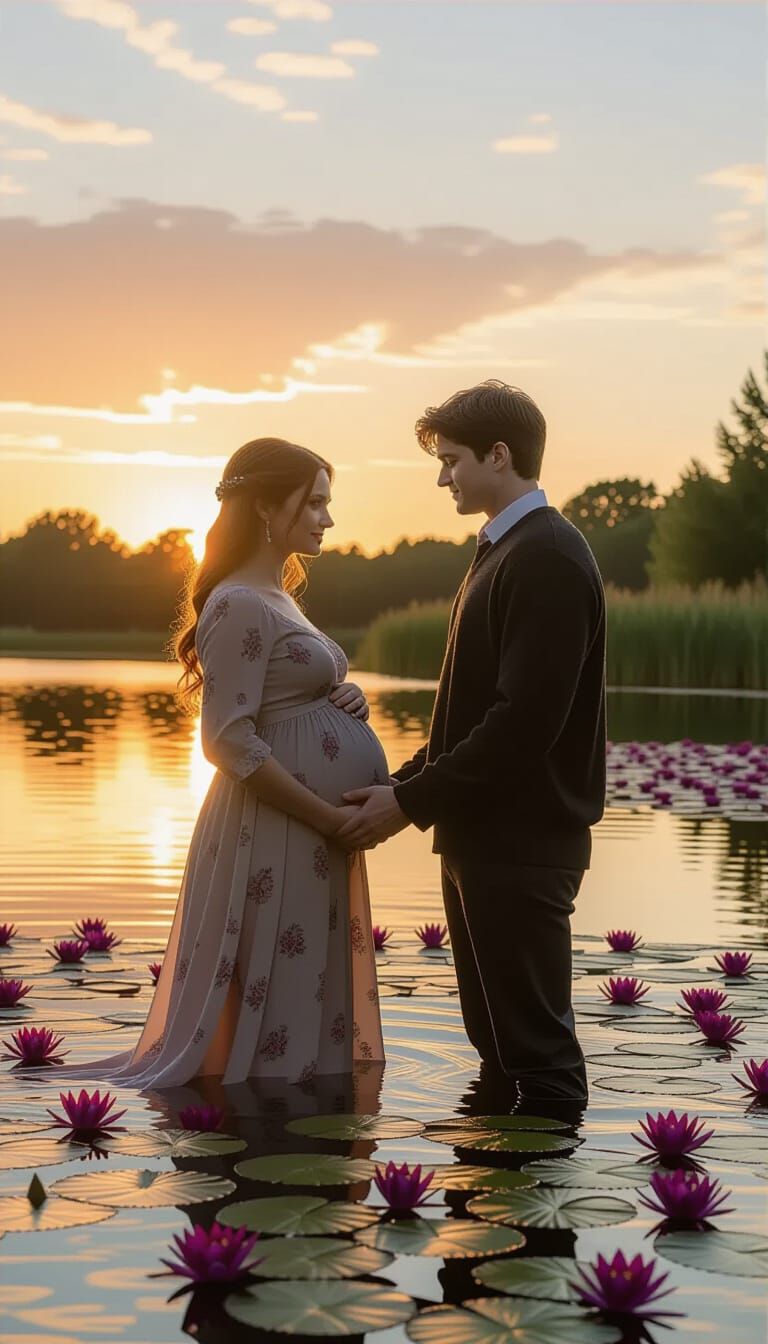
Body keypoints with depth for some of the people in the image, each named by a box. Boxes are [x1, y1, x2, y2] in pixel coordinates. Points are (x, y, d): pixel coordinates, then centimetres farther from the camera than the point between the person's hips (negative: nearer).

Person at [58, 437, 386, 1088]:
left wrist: (343, 701, 4)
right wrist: (330, 818, -19)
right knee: (269, 1027, -4)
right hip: (273, 836, -10)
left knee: (313, 1004, 14)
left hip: (315, 836, 10)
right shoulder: (239, 606, -14)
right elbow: (231, 743, -20)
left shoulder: (278, 598, 17)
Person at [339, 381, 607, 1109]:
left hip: (521, 842, -10)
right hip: (482, 835, 10)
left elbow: (528, 718, -23)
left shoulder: (546, 557, -16)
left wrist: (413, 801, -17)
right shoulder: (500, 550, 15)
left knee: (536, 1051, -1)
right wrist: (405, 782, 9)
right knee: (496, 1041, 16)